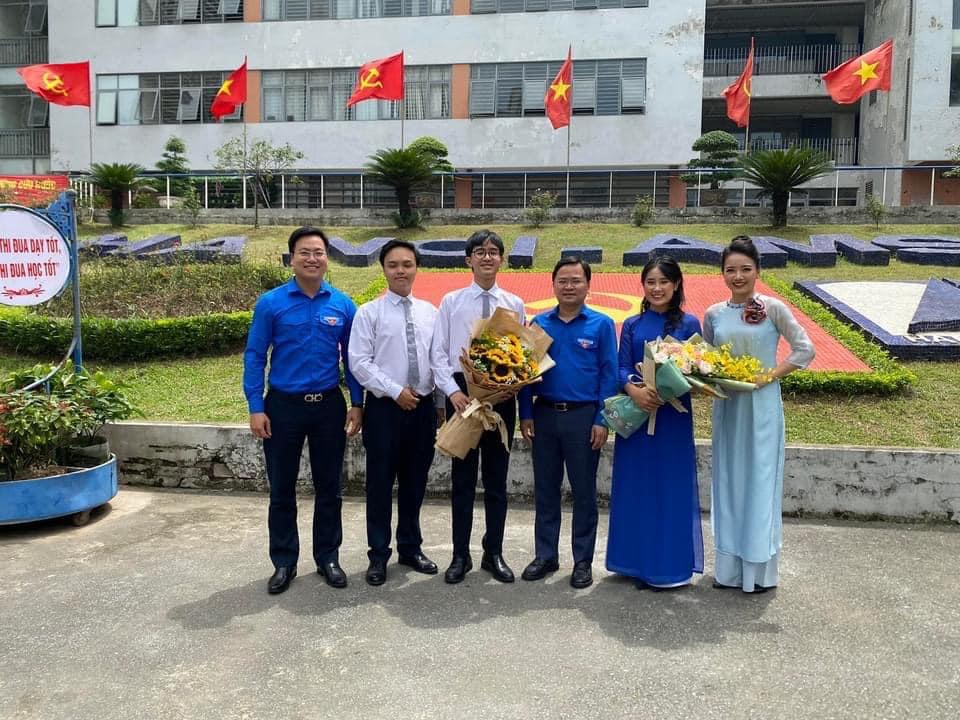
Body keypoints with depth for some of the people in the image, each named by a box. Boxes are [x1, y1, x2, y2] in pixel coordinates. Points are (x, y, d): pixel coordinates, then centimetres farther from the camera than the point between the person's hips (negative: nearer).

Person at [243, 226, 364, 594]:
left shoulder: (343, 305, 0)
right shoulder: (270, 303, -4)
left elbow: (351, 358, 6)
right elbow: (254, 357, -3)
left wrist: (357, 404, 2)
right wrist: (256, 408, -9)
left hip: (329, 405, 1)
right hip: (283, 406, -1)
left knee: (329, 487, 11)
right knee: (282, 489, 9)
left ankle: (328, 557, 26)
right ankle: (284, 562, 23)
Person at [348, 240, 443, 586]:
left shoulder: (429, 312, 8)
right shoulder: (369, 313, -3)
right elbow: (359, 362, -9)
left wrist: (439, 401, 2)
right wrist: (396, 391, -14)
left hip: (423, 407, 4)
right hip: (385, 407, -3)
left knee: (415, 482, 14)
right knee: (381, 482, 4)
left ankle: (410, 548, 29)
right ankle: (378, 555, 17)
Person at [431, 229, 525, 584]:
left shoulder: (514, 304, 4)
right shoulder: (451, 301, 1)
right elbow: (439, 353, -1)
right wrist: (453, 391, -12)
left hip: (502, 395, 1)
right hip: (461, 392, -1)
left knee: (497, 479, 10)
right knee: (463, 478, 7)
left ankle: (494, 554, 23)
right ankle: (460, 555, 19)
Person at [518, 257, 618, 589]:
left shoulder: (601, 324, -2)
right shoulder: (539, 323, 6)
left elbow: (609, 375, -4)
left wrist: (601, 420, -10)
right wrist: (526, 415, 1)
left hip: (583, 416, -3)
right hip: (544, 415, 3)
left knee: (584, 491, 6)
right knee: (545, 490, 11)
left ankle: (583, 561, 18)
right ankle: (545, 555, 23)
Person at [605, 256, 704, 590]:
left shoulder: (688, 324, 1)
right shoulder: (632, 325, 7)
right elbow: (622, 368, 2)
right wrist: (635, 390, -19)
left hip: (673, 416, -2)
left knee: (671, 487, 2)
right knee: (636, 486, 7)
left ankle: (671, 565, 14)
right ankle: (639, 561, 20)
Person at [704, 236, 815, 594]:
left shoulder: (773, 308, -7)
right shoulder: (714, 314, 4)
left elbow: (805, 349, -7)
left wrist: (770, 376, -14)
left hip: (762, 406, -4)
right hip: (726, 406, 4)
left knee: (759, 481, 2)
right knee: (728, 482, 10)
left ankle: (760, 569, 14)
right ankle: (730, 567, 21)